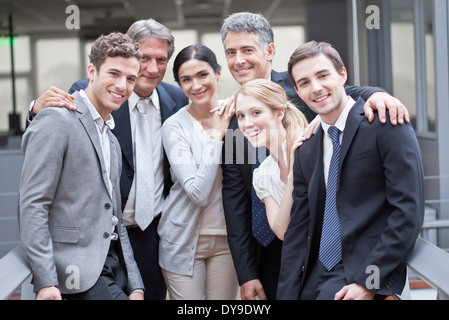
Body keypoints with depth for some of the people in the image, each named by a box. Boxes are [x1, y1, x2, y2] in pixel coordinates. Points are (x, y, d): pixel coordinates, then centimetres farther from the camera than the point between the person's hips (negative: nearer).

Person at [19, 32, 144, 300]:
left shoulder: (111, 137, 18)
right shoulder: (57, 120, -8)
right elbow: (32, 205, -14)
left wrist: (135, 287, 13)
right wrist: (46, 283, -19)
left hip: (113, 263, 8)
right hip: (78, 269, -8)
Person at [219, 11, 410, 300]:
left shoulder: (299, 85, -2)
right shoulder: (231, 118, 6)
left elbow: (344, 93, -20)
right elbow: (234, 198, 5)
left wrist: (374, 94, -44)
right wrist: (246, 274, 1)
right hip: (270, 252, 3)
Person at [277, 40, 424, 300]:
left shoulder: (386, 125, -6)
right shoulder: (305, 152, 13)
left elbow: (409, 211, -12)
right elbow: (298, 230, 13)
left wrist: (369, 281, -16)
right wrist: (287, 295, 3)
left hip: (369, 270, -6)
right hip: (317, 277, 6)